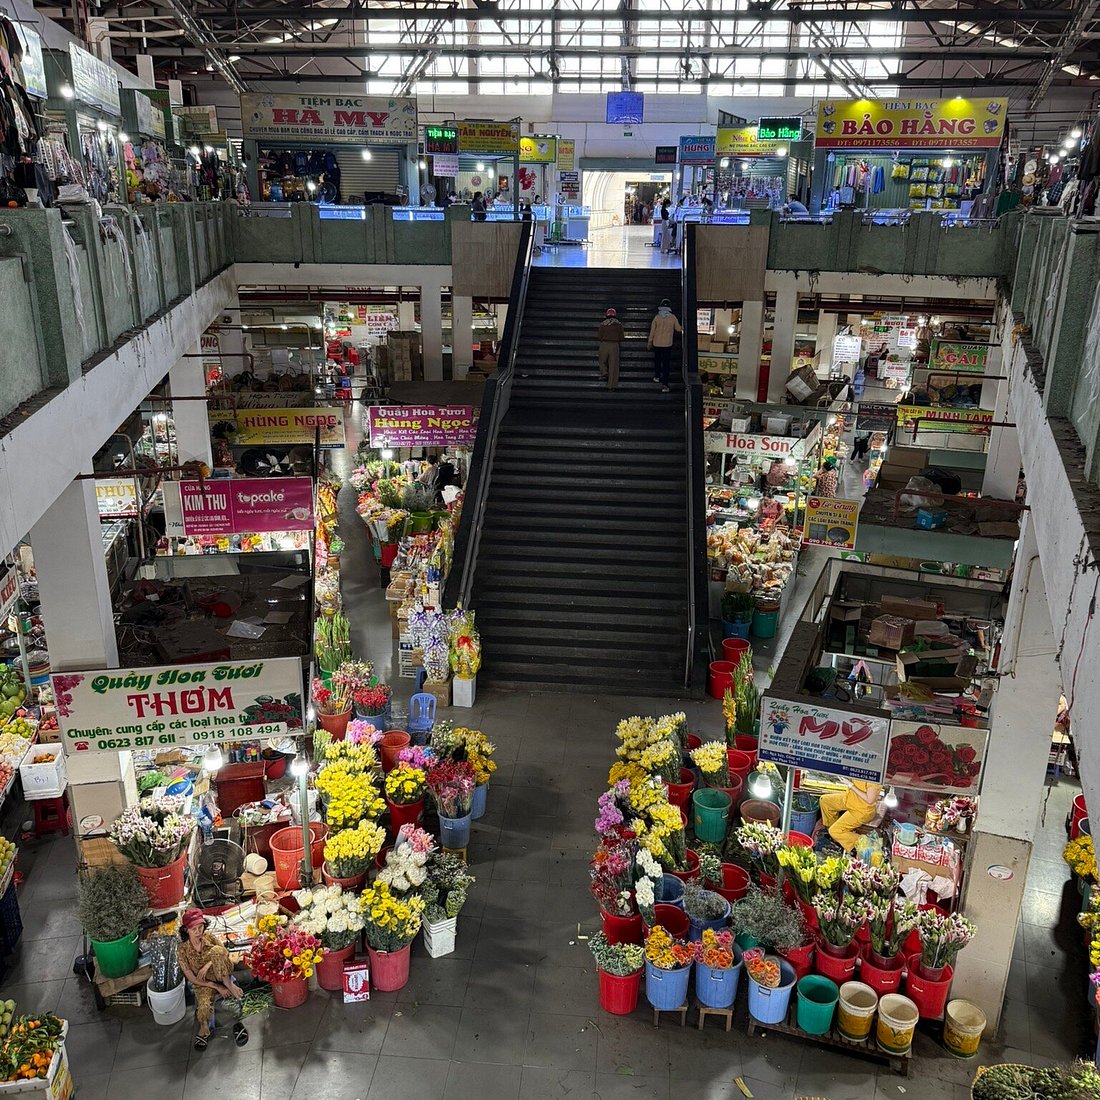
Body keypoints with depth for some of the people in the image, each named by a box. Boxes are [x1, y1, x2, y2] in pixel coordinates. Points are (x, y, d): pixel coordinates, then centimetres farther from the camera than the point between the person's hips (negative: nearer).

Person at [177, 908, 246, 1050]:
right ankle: (204, 1030, -2)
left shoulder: (208, 937, -9)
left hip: (221, 975, 1)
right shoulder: (182, 950, -14)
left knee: (216, 950, -28)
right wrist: (217, 987, -17)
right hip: (203, 983, -1)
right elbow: (192, 978, -12)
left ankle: (229, 984, -19)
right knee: (204, 1005, -33)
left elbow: (225, 953, -5)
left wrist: (208, 965, -21)